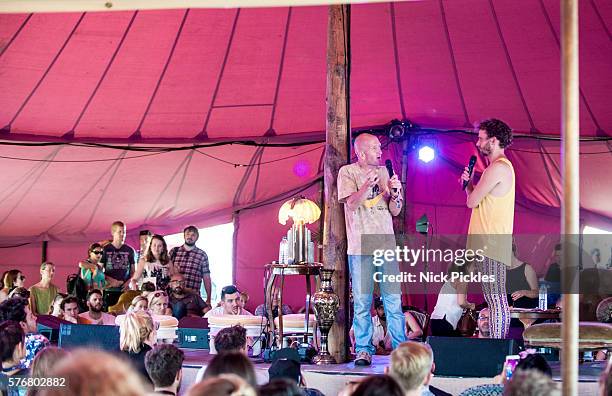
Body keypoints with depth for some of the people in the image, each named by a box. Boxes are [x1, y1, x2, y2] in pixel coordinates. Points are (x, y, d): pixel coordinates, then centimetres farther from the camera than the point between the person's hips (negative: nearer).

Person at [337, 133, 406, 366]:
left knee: (394, 300, 2)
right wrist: (368, 185, -24)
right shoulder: (347, 172, 2)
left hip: (386, 244, 3)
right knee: (362, 302, 0)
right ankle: (363, 350, 7)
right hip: (360, 248, -3)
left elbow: (395, 211, 12)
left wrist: (395, 193, -8)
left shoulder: (384, 172, 13)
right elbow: (351, 204, -11)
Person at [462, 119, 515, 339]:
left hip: (490, 243, -11)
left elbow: (472, 201, -11)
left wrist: (468, 183, 8)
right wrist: (470, 183, 9)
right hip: (493, 243, 11)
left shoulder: (498, 168, -13)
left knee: (495, 300, -11)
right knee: (497, 300, 10)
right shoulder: (503, 166, 21)